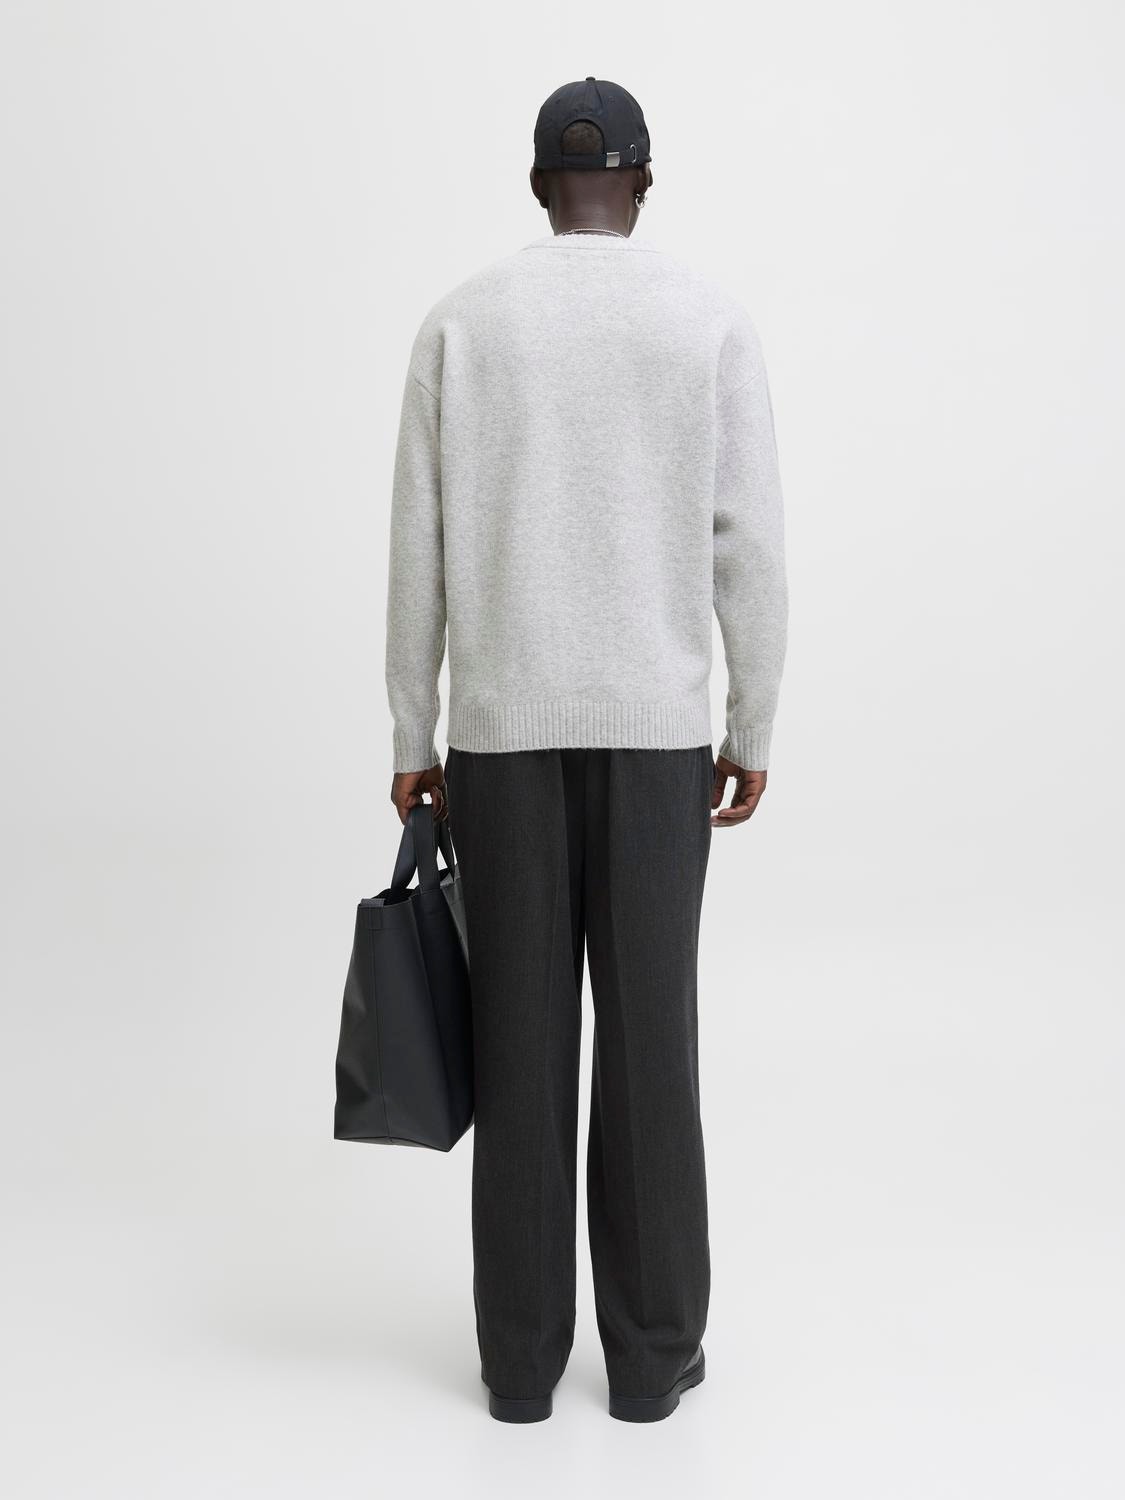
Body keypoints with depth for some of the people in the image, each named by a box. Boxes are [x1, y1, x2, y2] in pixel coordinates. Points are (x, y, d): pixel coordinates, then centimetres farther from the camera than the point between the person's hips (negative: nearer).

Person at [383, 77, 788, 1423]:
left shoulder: (460, 320, 3)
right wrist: (753, 732, 6)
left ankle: (522, 1355, 14)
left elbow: (418, 548, 1)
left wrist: (412, 739, 8)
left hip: (504, 723, 1)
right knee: (649, 1034, 6)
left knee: (521, 1040, 7)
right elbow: (749, 547, -3)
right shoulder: (713, 320, 0)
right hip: (657, 723, -1)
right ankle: (652, 1353, 14)